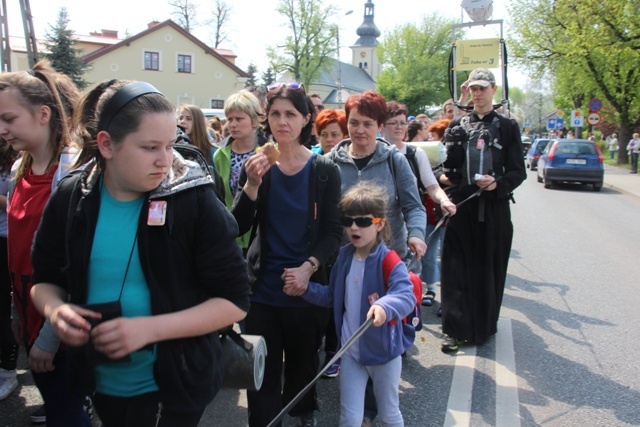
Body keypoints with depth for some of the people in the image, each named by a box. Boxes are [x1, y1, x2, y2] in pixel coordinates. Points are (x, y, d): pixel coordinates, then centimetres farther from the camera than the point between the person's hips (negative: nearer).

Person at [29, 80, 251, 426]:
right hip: (100, 382, 5)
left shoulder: (195, 200, -18)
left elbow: (234, 300, -17)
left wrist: (150, 328, -27)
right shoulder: (70, 199, -6)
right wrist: (54, 309, -16)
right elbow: (45, 280, 7)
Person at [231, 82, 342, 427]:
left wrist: (309, 268, -18)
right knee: (262, 373, 6)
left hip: (305, 288, 0)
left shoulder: (324, 170, -4)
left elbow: (332, 231, -4)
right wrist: (252, 185, -20)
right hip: (262, 289, 0)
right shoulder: (256, 166, 0)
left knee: (303, 364, 19)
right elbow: (238, 227, -5)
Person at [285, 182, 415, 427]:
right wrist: (306, 289, -5)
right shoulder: (344, 257, -3)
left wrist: (385, 305, -58)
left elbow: (407, 296, -38)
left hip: (384, 352, -4)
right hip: (351, 352, 4)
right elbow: (332, 297, 10)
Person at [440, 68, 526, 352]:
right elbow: (448, 168, 8)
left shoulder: (507, 127, 6)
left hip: (494, 208, -1)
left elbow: (518, 172, 2)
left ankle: (484, 326, 22)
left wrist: (497, 183, -16)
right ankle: (455, 328, 6)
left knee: (489, 269, 6)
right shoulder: (457, 126, 11)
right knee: (457, 268, -1)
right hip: (461, 205, 1)